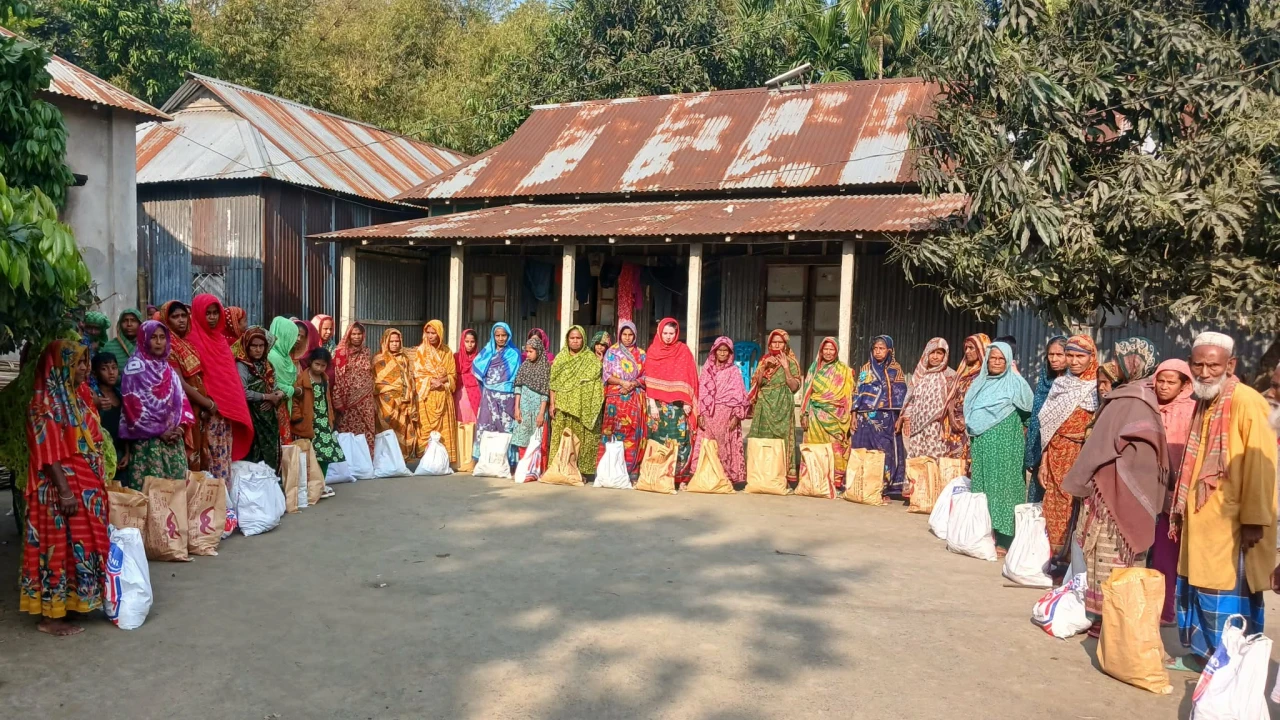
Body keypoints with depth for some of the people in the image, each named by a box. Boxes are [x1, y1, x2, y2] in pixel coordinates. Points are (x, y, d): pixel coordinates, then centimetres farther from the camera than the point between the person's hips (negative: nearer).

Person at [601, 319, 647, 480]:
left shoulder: (641, 354, 13)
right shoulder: (612, 352, 8)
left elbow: (646, 376, 8)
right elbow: (606, 375, 2)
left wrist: (633, 384, -10)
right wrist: (622, 382, -13)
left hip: (635, 399, 1)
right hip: (616, 398, -1)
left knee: (633, 433, -4)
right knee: (614, 431, -7)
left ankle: (632, 471, -4)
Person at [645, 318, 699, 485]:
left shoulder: (683, 350, 6)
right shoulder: (653, 350, 7)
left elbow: (689, 377, 3)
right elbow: (649, 380, 3)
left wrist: (688, 402, -6)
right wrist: (652, 404, -6)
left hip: (679, 404, -1)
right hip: (658, 403, 1)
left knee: (680, 440, -6)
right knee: (659, 439, -1)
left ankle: (682, 477, -3)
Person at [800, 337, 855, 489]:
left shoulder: (844, 371, 6)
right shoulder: (815, 368, 11)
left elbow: (848, 396, 3)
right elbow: (807, 391, 9)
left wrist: (850, 417, -3)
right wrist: (805, 414, 2)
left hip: (835, 416, -2)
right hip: (816, 416, 2)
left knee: (835, 449, -6)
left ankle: (837, 482, -3)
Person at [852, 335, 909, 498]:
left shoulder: (895, 369, 3)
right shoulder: (866, 368, 12)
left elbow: (900, 394, -1)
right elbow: (858, 393, 12)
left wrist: (900, 418, -8)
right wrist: (855, 415, 6)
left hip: (886, 418, -3)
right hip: (866, 417, 3)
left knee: (885, 452, -5)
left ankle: (885, 489, 2)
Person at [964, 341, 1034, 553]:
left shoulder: (1014, 383, -2)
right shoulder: (980, 383, 15)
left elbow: (1028, 403, -18)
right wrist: (971, 448, 18)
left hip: (1004, 445, -6)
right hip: (981, 444, 6)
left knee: (1001, 487, -4)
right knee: (981, 487, 8)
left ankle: (1002, 540, 0)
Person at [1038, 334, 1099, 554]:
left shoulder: (1099, 387, -1)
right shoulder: (1060, 384, 10)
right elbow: (1049, 427, 11)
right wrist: (1044, 461, 9)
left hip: (1084, 456, -4)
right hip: (1058, 457, 4)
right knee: (1055, 507, 6)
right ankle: (1056, 557, 14)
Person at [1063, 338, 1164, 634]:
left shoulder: (1127, 401, -18)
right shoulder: (1142, 397, 10)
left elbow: (1100, 448, -16)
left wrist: (1077, 482, -5)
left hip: (1115, 491, -9)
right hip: (1131, 490, 9)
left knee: (1109, 559, -1)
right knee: (1122, 563, 14)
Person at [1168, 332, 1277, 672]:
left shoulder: (1246, 401, -15)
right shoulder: (1204, 403, 11)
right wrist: (1184, 508, 15)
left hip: (1231, 521, -8)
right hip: (1202, 517, 8)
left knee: (1227, 594, -1)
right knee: (1197, 587, 15)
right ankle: (1203, 653, 28)